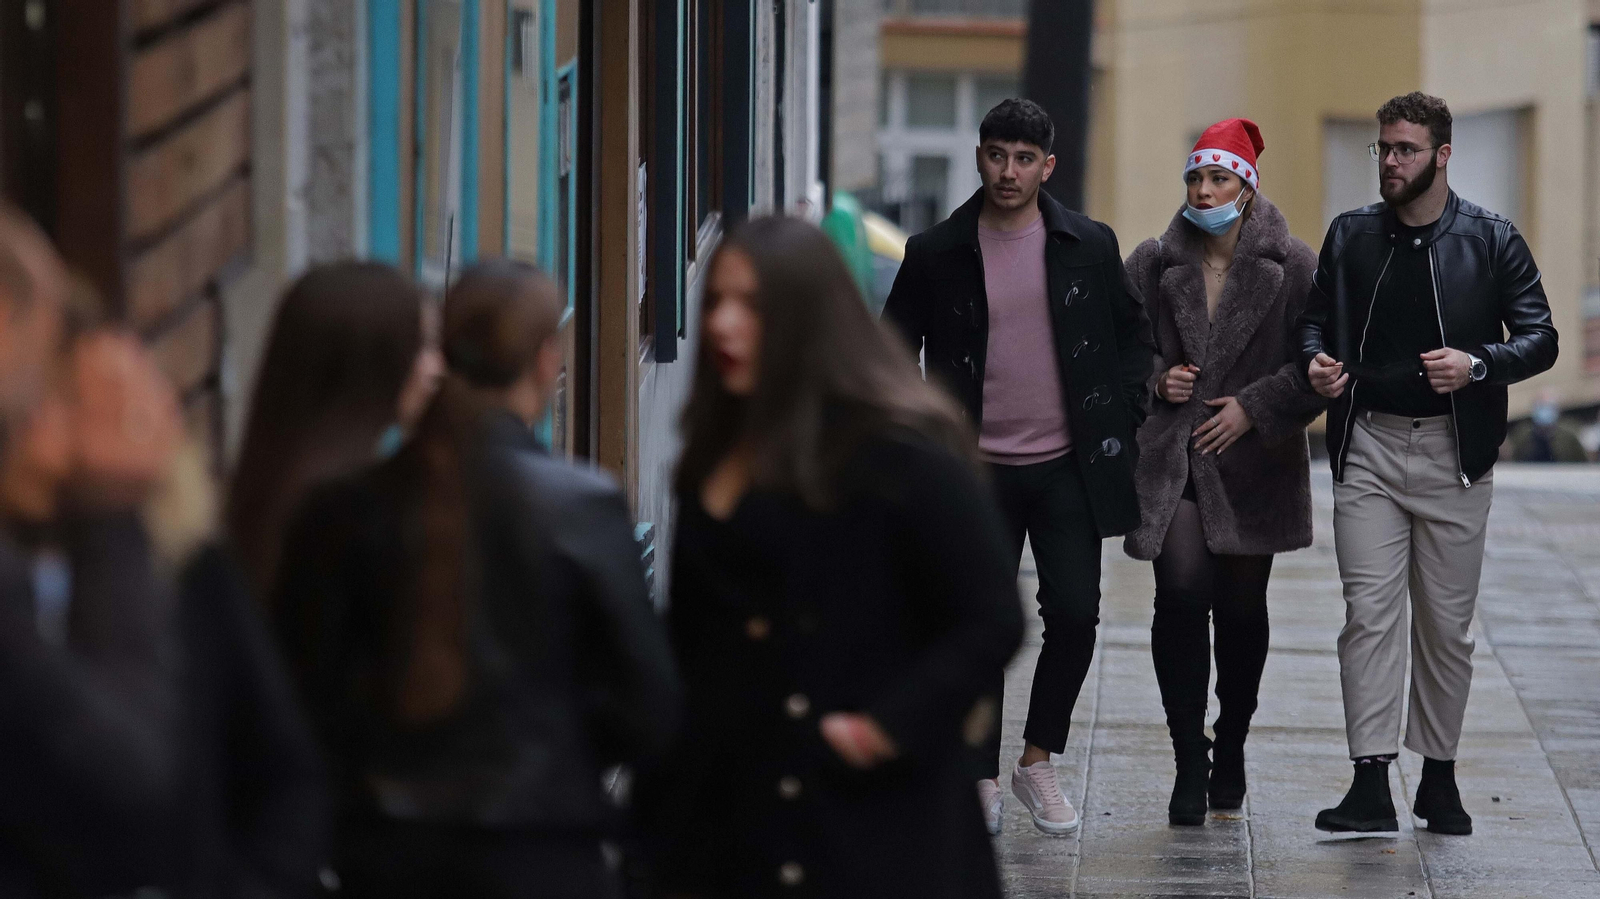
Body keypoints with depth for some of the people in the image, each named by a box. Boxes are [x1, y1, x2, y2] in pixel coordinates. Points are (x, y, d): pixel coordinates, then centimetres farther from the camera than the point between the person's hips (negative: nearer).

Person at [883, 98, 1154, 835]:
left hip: (1068, 468, 0)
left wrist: (1124, 416, 4)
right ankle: (982, 781, 12)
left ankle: (1037, 760, 10)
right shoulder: (937, 254, 1)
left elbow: (1133, 331, 14)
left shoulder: (1089, 246, 3)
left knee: (1074, 613, -8)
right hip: (978, 470, 0)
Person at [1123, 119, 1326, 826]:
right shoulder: (1155, 263, 6)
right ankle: (1189, 760, -10)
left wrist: (1255, 406, -10)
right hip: (1171, 459, 0)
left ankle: (1230, 746, 27)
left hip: (1253, 464, 0)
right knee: (1181, 594, -15)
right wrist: (1154, 378, -5)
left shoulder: (1292, 266, 0)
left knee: (1241, 607, 7)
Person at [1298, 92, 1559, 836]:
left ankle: (1439, 779, 18)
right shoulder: (1350, 236, 7)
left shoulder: (1490, 241, 0)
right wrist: (1317, 362, -7)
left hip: (1453, 452, -1)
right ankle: (1371, 786, -11)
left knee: (1446, 623, 6)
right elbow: (1315, 318, 17)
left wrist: (1479, 364, -21)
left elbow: (1539, 340, -1)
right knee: (1368, 613, -8)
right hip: (1369, 447, 1)